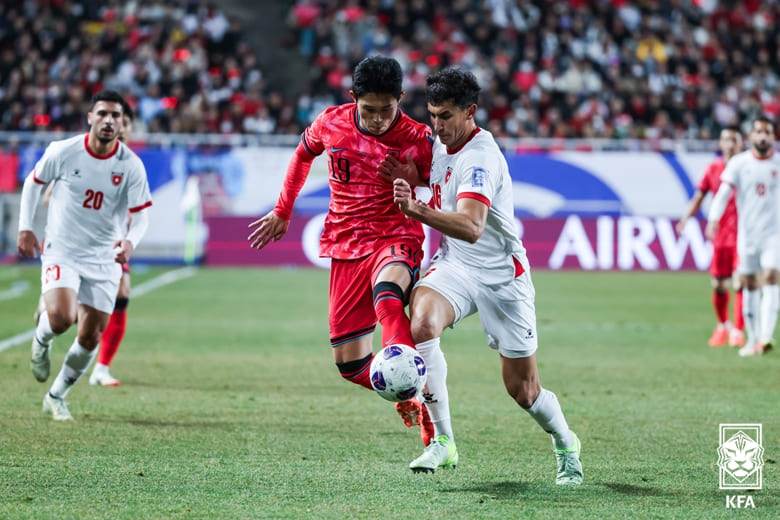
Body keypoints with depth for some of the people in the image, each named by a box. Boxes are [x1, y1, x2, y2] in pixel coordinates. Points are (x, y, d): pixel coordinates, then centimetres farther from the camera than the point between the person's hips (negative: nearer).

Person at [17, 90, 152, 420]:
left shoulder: (131, 166, -9)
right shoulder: (63, 152, -10)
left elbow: (141, 215, -3)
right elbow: (34, 183, 7)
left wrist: (130, 241, -24)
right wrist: (25, 228, 2)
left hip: (104, 258, 2)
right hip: (61, 251, -2)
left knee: (90, 337, 3)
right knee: (60, 317, -26)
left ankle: (56, 396, 26)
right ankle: (42, 340, 12)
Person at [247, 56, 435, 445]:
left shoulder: (416, 140, -10)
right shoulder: (331, 123, 0)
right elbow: (304, 153, 22)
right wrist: (282, 211, 26)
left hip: (396, 241, -4)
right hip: (346, 248, 4)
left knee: (386, 292, -41)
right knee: (349, 363, 2)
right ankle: (410, 400, 27)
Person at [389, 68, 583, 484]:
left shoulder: (481, 157, -23)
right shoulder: (439, 142, 2)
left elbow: (471, 227, -38)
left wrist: (416, 209, -51)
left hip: (500, 277, -6)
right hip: (453, 266, 6)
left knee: (523, 390, 1)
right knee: (422, 322, -29)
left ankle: (565, 445, 35)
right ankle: (442, 442, -22)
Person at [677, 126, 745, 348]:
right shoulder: (712, 169, 5)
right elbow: (698, 198, 8)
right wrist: (685, 219, -6)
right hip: (720, 235, 2)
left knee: (740, 284, -12)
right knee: (718, 285, 4)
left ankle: (738, 331, -6)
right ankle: (723, 326, 27)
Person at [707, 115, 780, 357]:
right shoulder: (738, 163, -1)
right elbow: (724, 192, -11)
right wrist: (714, 218, -26)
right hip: (746, 234, 1)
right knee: (749, 285, 5)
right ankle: (752, 339, 15)